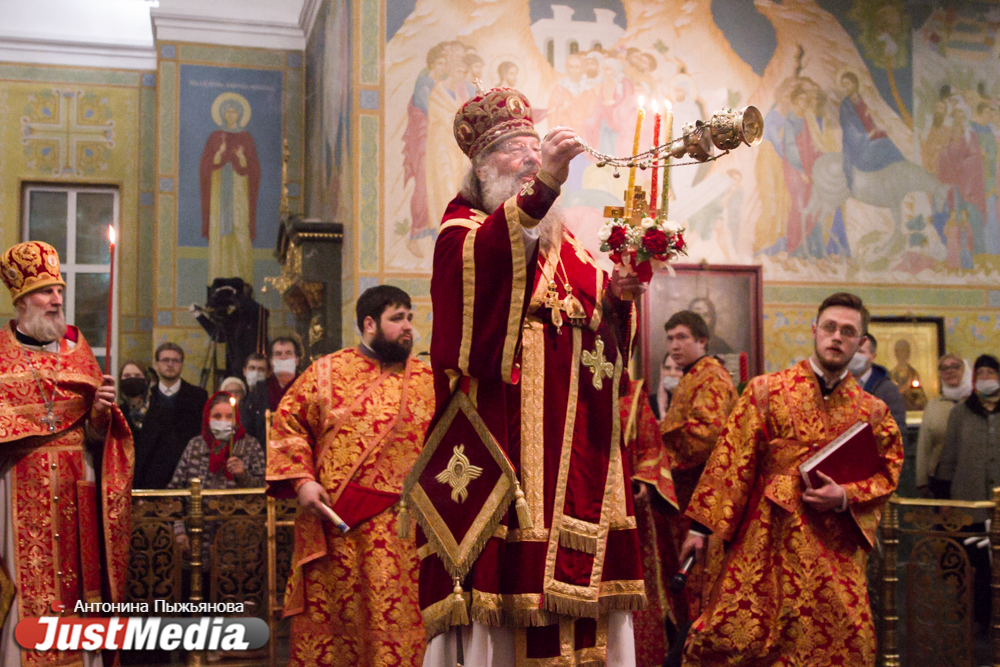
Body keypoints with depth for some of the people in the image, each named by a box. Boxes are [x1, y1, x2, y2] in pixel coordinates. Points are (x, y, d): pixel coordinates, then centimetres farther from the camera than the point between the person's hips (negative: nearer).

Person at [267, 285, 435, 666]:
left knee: (397, 619, 1)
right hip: (334, 524, -1)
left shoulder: (427, 381, 11)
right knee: (329, 615, 5)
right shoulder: (326, 373, 7)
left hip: (402, 530, 1)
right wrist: (301, 480, -7)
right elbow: (289, 424, 4)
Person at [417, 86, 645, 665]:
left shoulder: (566, 244, 25)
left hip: (576, 440, 6)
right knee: (502, 571, -11)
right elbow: (485, 254, -19)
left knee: (574, 574, 2)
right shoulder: (465, 230, 6)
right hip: (502, 433, -6)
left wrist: (617, 297, -2)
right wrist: (544, 184, -30)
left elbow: (601, 324, 20)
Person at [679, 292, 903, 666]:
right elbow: (731, 462, -1)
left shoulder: (873, 412, 8)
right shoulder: (766, 391, 1)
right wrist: (702, 525, -4)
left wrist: (847, 496, -8)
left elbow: (888, 471, 12)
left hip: (835, 551, 2)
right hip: (766, 541, -2)